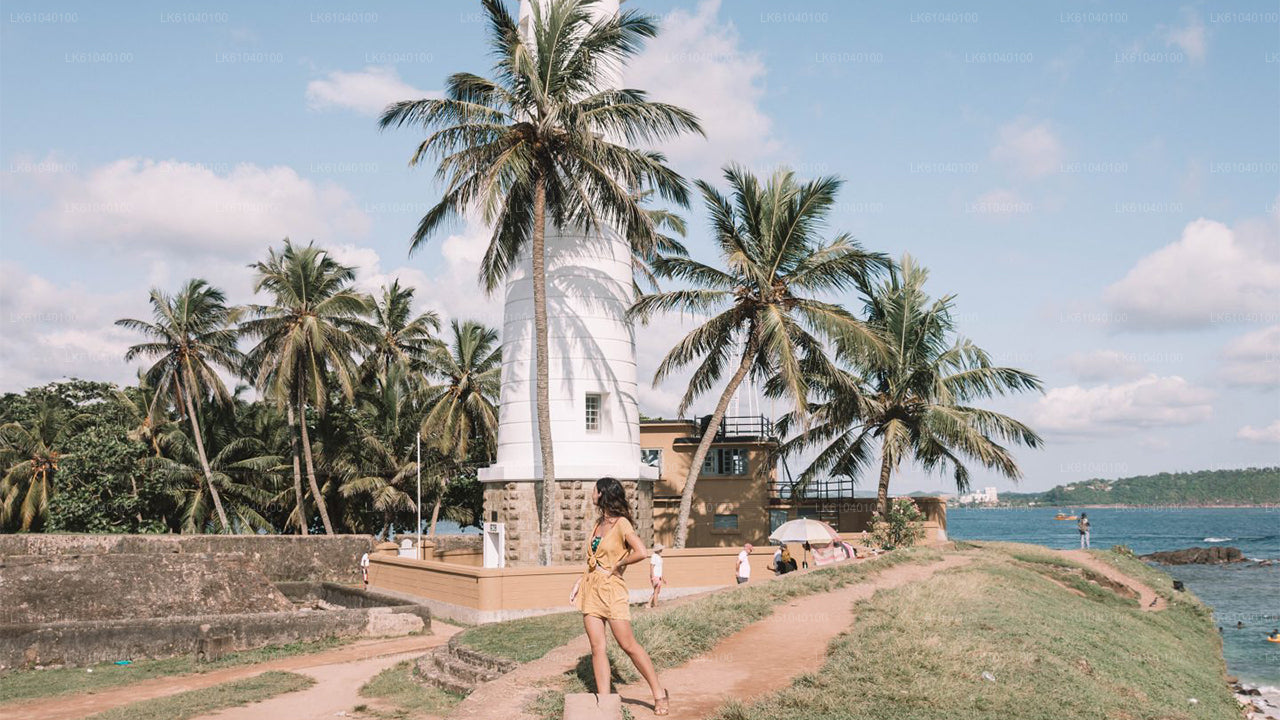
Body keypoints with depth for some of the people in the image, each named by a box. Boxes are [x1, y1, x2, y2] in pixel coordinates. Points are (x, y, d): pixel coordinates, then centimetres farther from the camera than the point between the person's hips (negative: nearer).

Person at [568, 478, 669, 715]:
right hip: (591, 588, 7)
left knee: (628, 645, -6)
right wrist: (581, 581, 13)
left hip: (611, 588, -7)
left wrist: (615, 566, -12)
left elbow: (642, 552, -23)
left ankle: (659, 694, 6)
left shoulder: (621, 524, -11)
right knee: (597, 647, 3)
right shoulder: (599, 522, 12)